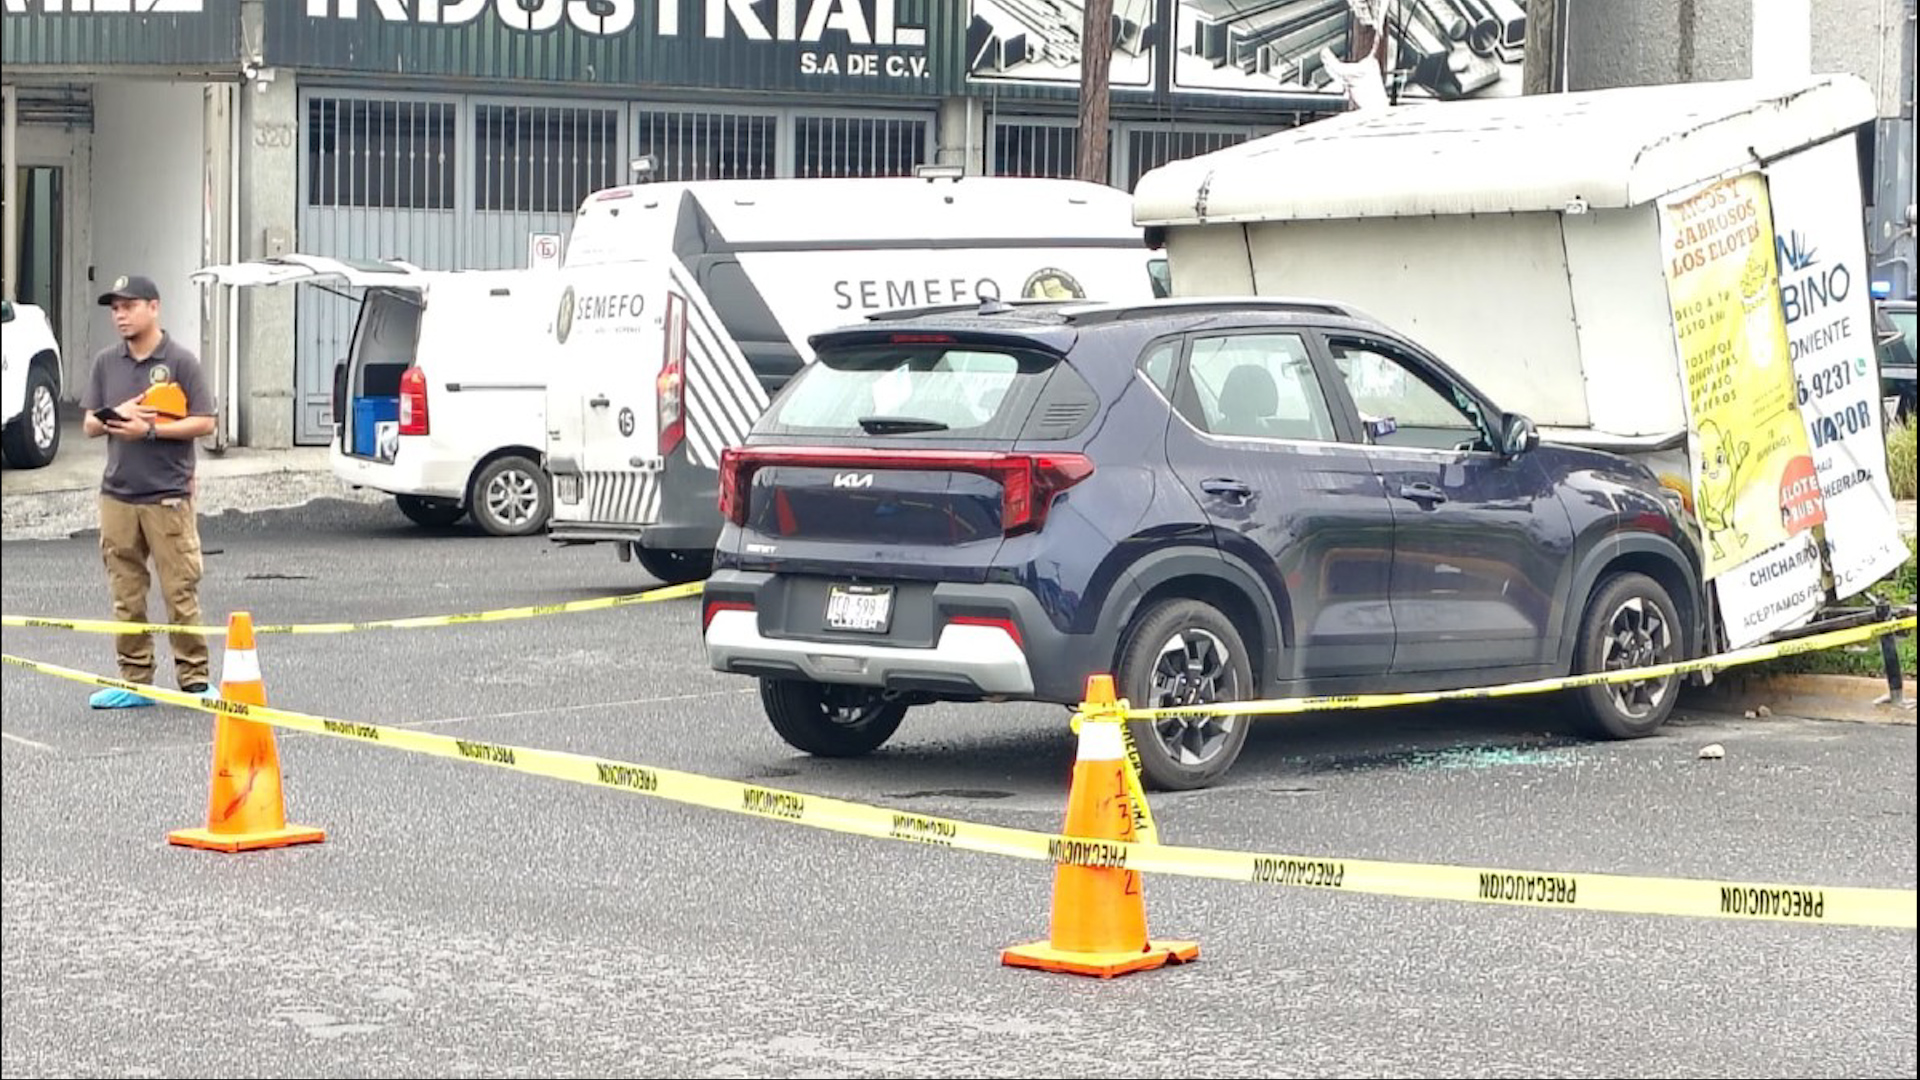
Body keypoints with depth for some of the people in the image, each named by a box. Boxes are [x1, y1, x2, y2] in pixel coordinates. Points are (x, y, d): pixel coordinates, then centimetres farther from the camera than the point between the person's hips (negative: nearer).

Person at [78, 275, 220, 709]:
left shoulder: (180, 361, -3)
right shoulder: (106, 362, 11)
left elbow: (204, 423, -6)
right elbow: (90, 424, 13)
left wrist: (150, 430, -14)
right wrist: (116, 417, -8)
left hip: (168, 494, -5)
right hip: (117, 494, 5)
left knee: (180, 592, -4)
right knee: (126, 595, 7)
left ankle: (194, 680, 2)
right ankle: (134, 681, 13)